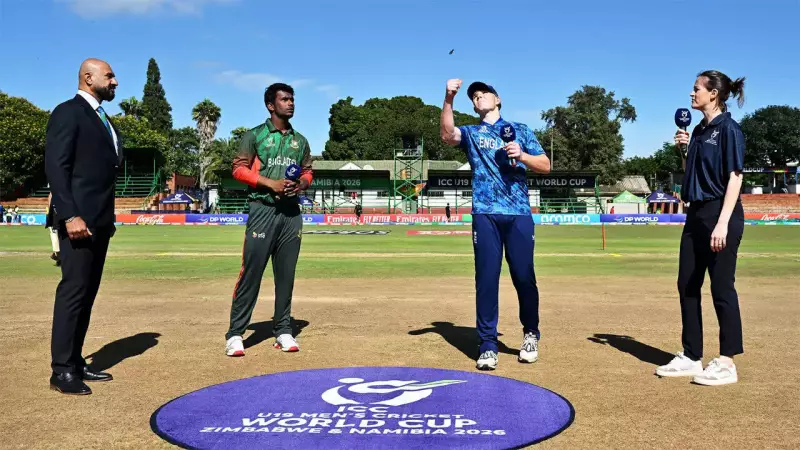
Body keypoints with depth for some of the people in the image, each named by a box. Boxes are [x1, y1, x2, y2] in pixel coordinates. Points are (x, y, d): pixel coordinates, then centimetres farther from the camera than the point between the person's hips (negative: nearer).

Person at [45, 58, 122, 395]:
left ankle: (75, 362, 17)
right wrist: (70, 215, -22)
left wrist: (107, 217, 16)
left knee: (87, 293, 10)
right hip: (78, 219, -9)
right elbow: (55, 166, -14)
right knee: (73, 291, -7)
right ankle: (61, 370, 0)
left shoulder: (101, 118, 20)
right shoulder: (68, 112, -6)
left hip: (100, 221, 9)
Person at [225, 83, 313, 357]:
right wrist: (270, 183, -14)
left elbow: (308, 173, 20)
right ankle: (235, 334, -2)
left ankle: (283, 331, 14)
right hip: (263, 209, -4)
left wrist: (301, 184, -3)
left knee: (286, 274, 6)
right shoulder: (255, 136, 3)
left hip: (291, 211, 5)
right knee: (251, 272, -8)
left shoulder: (300, 141, 17)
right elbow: (239, 169, -2)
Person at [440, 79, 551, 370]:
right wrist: (448, 99, -20)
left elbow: (545, 166, 10)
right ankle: (488, 346, 5)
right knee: (486, 279, -2)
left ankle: (530, 334, 24)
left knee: (524, 277, 1)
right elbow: (447, 135, -8)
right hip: (485, 214, 0)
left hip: (519, 213, 0)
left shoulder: (520, 130, 17)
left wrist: (521, 155, -9)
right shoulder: (470, 133, 15)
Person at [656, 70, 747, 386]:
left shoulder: (728, 129, -9)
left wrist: (722, 223, -21)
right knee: (687, 285, 9)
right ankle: (691, 357, 19)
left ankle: (727, 363, 7)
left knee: (721, 287, -3)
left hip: (720, 215, -9)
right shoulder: (699, 130, 15)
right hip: (696, 214, 9)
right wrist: (683, 149, 5)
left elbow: (735, 177, -14)